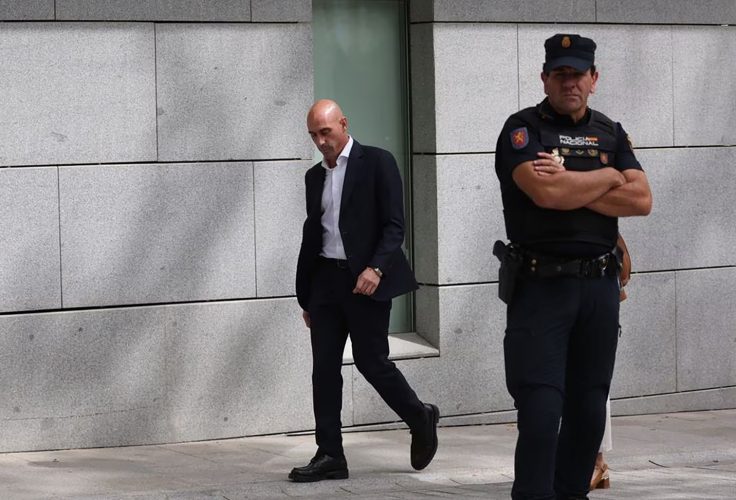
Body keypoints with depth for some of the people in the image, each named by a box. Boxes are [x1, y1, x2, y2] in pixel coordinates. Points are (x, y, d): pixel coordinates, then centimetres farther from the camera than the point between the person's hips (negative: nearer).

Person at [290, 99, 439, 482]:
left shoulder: (377, 163, -3)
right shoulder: (315, 176, 15)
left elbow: (394, 225, -8)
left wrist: (376, 268, -22)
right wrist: (305, 296, 18)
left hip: (366, 280, -6)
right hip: (326, 279, 6)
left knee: (371, 362, -4)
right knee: (324, 367, 2)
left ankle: (420, 420, 20)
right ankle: (329, 456, 6)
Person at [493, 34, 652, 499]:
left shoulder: (610, 134, 12)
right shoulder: (523, 128, -3)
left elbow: (641, 200, -1)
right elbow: (544, 191, -20)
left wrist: (571, 187, -12)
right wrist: (607, 177, -5)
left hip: (599, 285, 5)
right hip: (540, 286, -5)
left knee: (588, 406, 9)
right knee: (540, 408, -9)